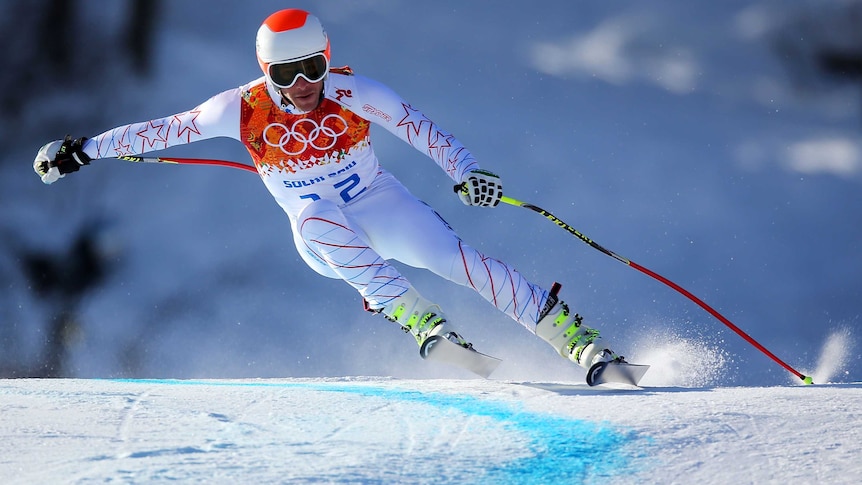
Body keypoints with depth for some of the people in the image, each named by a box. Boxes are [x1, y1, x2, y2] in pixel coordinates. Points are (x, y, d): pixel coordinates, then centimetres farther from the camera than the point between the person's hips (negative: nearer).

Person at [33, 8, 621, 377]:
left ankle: (575, 337, -12)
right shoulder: (245, 108, -17)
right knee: (320, 216, -36)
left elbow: (418, 127, -16)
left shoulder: (350, 91, -19)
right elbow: (165, 130, -8)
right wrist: (81, 151, -8)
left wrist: (466, 172, -31)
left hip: (380, 203, 0)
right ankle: (419, 319, -34)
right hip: (320, 231, 0)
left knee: (457, 259, -20)